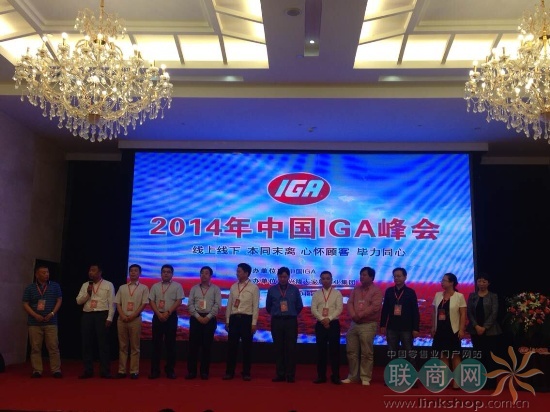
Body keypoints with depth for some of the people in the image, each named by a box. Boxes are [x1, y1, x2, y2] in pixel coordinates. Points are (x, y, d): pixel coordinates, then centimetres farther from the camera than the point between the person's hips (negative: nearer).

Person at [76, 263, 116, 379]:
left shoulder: (108, 285, 1)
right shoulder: (85, 285, 14)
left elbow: (111, 303, -3)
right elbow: (78, 301, 8)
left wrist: (109, 318, -10)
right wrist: (87, 293, -7)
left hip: (102, 315, -4)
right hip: (87, 315, 4)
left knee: (103, 344, -2)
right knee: (87, 344, 6)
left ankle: (105, 371, 4)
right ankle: (88, 371, 16)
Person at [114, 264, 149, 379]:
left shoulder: (143, 288, 3)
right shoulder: (122, 288, 12)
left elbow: (144, 304, -4)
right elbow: (118, 303, 8)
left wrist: (132, 316, -12)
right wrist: (123, 316, -8)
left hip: (135, 319, -3)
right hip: (122, 319, 3)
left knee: (135, 346, 0)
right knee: (122, 346, 5)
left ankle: (134, 371, 2)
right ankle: (121, 370, 9)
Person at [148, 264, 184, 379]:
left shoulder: (177, 286, 2)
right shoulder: (155, 286, 10)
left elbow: (179, 301, -4)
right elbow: (151, 301, 4)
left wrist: (168, 313, -13)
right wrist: (159, 314, -10)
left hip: (171, 316, -2)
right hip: (158, 316, 2)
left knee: (170, 343, 2)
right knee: (156, 343, 3)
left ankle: (170, 370, 9)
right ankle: (155, 370, 8)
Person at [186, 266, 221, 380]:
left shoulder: (215, 289, 5)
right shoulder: (194, 288, 10)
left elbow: (217, 305, -3)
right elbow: (190, 304, 3)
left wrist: (208, 317, -12)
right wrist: (198, 316, -9)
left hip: (210, 319, -1)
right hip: (196, 318, 1)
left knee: (207, 346, 1)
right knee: (193, 345, 0)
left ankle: (204, 372, 9)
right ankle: (191, 371, 8)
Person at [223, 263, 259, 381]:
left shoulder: (254, 288, -3)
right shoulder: (233, 287, 10)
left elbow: (255, 307, -5)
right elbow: (229, 305, 12)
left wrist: (254, 323, -10)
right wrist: (227, 321, 9)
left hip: (246, 318, -4)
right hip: (234, 318, 4)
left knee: (246, 346, 3)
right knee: (232, 346, 5)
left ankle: (246, 373, 13)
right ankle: (229, 372, 14)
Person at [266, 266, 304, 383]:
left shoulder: (294, 289, 2)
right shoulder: (272, 290, 4)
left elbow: (300, 306, 12)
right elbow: (268, 306, 15)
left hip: (291, 321, -1)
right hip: (277, 321, 1)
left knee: (291, 348, -1)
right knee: (278, 348, 4)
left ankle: (290, 375, 4)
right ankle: (280, 375, 10)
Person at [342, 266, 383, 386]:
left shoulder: (376, 290, -4)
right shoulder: (356, 289, 15)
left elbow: (375, 307, -15)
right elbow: (350, 303, 7)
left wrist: (360, 315, -14)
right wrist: (353, 315, -12)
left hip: (368, 325, -6)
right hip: (354, 324, 6)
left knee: (366, 353, -3)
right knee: (351, 351, 9)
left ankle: (365, 378, 6)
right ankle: (353, 376, 19)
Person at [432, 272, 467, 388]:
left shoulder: (459, 296, -7)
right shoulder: (438, 295, 5)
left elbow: (463, 314, -8)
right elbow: (434, 312, 10)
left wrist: (461, 329, -13)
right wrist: (433, 327, 7)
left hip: (453, 330, -5)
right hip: (440, 330, 5)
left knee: (455, 355, 2)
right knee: (443, 355, 9)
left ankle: (457, 380, 8)